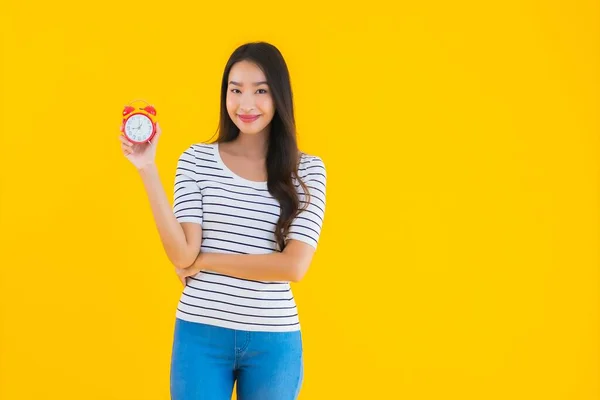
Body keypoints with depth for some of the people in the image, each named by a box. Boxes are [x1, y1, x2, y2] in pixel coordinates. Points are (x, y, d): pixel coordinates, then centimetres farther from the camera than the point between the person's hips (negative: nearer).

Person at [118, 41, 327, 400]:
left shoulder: (308, 170, -2)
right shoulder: (197, 160, 0)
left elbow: (294, 266, -12)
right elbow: (182, 254, -9)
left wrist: (205, 261, -9)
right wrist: (148, 168, -13)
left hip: (274, 341, 0)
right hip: (201, 334, 0)